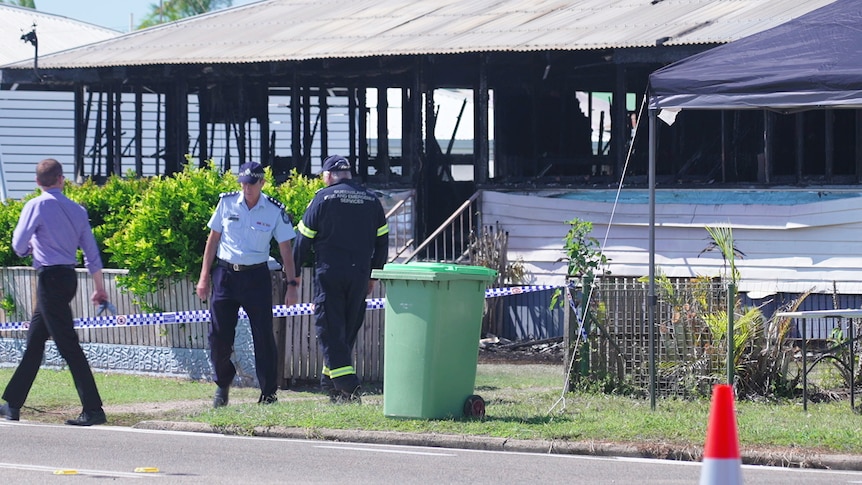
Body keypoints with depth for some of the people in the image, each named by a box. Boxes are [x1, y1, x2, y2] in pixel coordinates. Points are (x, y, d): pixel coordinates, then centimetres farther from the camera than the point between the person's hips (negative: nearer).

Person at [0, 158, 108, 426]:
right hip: (69, 277, 7)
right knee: (33, 343, 15)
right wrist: (100, 288, 18)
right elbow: (92, 252, 11)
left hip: (50, 278, -7)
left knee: (68, 346, -9)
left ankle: (93, 409, -14)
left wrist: (32, 247, 14)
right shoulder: (77, 210, 9)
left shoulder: (36, 206, -10)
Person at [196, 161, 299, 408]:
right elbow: (213, 239, 8)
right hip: (225, 274, 1)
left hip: (256, 276, -1)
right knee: (219, 335, 1)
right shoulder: (226, 203, 1)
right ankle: (222, 385, 20)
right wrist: (204, 277, 5)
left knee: (263, 336, -3)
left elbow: (286, 249, 2)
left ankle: (269, 393, 5)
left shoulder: (275, 211, -2)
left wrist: (292, 284, -4)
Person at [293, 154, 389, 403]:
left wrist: (294, 272, 8)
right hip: (359, 275, 4)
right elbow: (382, 241, 12)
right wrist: (372, 274, 20)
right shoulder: (371, 200, 9)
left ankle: (347, 385, -16)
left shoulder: (323, 198, -5)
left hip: (329, 273, -4)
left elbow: (304, 238, -3)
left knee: (330, 329, -3)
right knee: (349, 329, 14)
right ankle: (330, 382, 21)